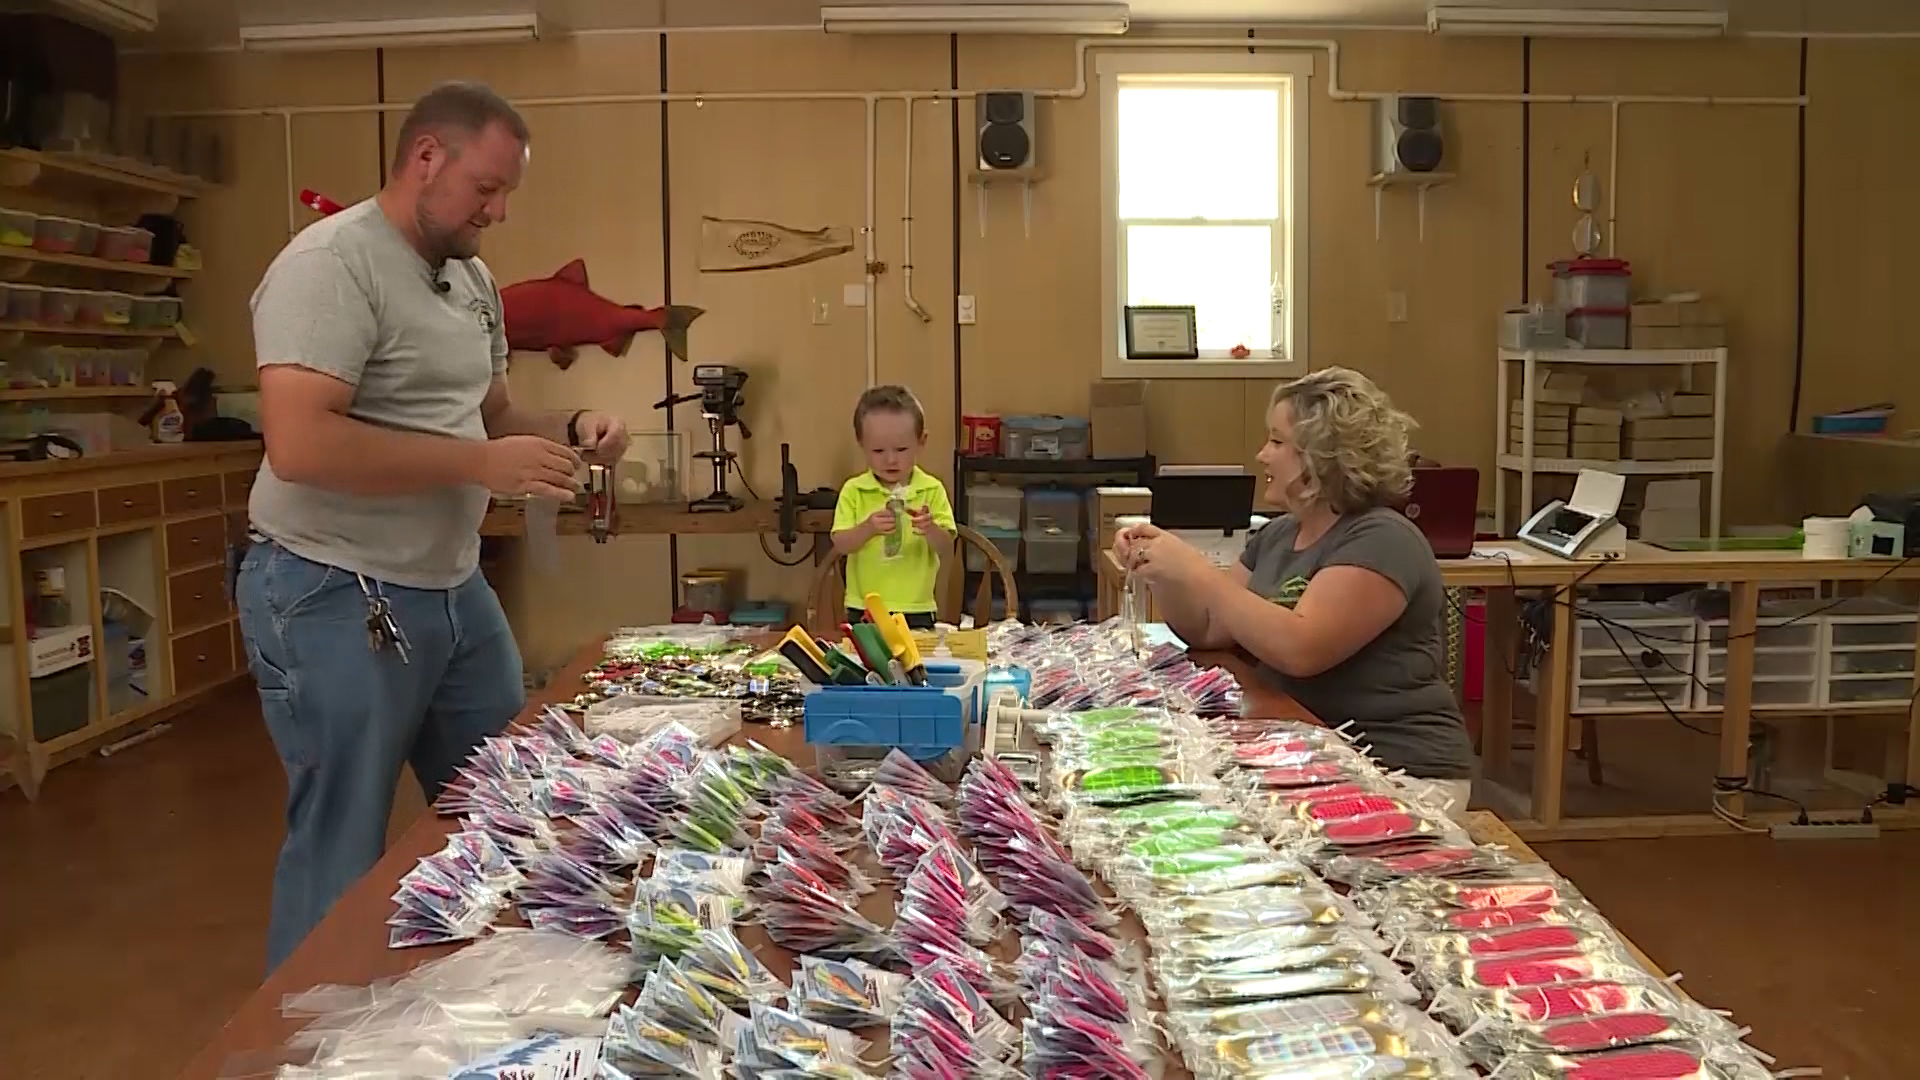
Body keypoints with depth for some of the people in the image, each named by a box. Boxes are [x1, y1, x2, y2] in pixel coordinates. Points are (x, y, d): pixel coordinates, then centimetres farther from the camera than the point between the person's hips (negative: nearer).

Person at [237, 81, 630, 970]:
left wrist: (567, 431, -1)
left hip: (455, 588, 9)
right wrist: (480, 466, -24)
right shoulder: (331, 264, -18)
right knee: (343, 854, 5)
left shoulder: (472, 278, 10)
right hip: (337, 598, -9)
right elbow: (299, 445, -28)